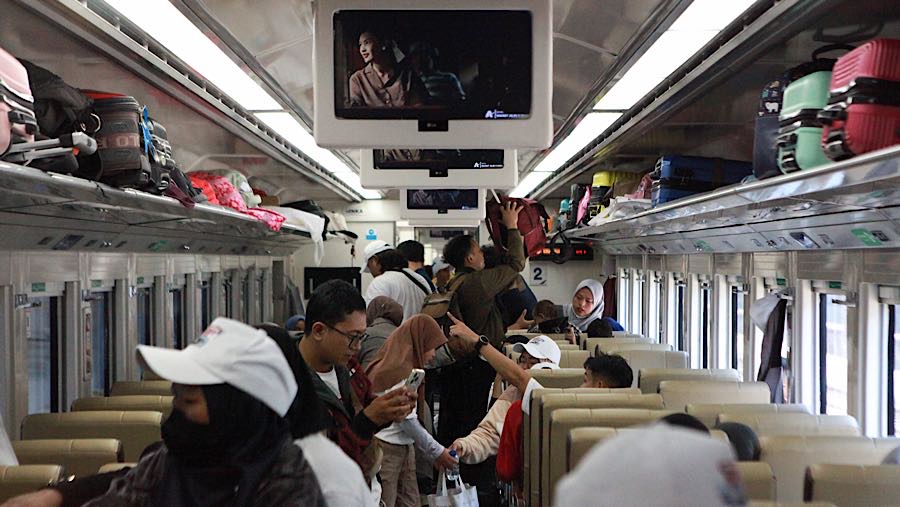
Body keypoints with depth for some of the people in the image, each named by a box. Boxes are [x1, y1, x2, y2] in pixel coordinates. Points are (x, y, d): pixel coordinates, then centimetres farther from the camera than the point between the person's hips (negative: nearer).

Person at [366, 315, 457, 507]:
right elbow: (407, 421, -16)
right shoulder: (402, 370, -15)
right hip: (387, 449, -9)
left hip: (403, 448, 9)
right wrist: (437, 451, -6)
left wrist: (431, 454, 10)